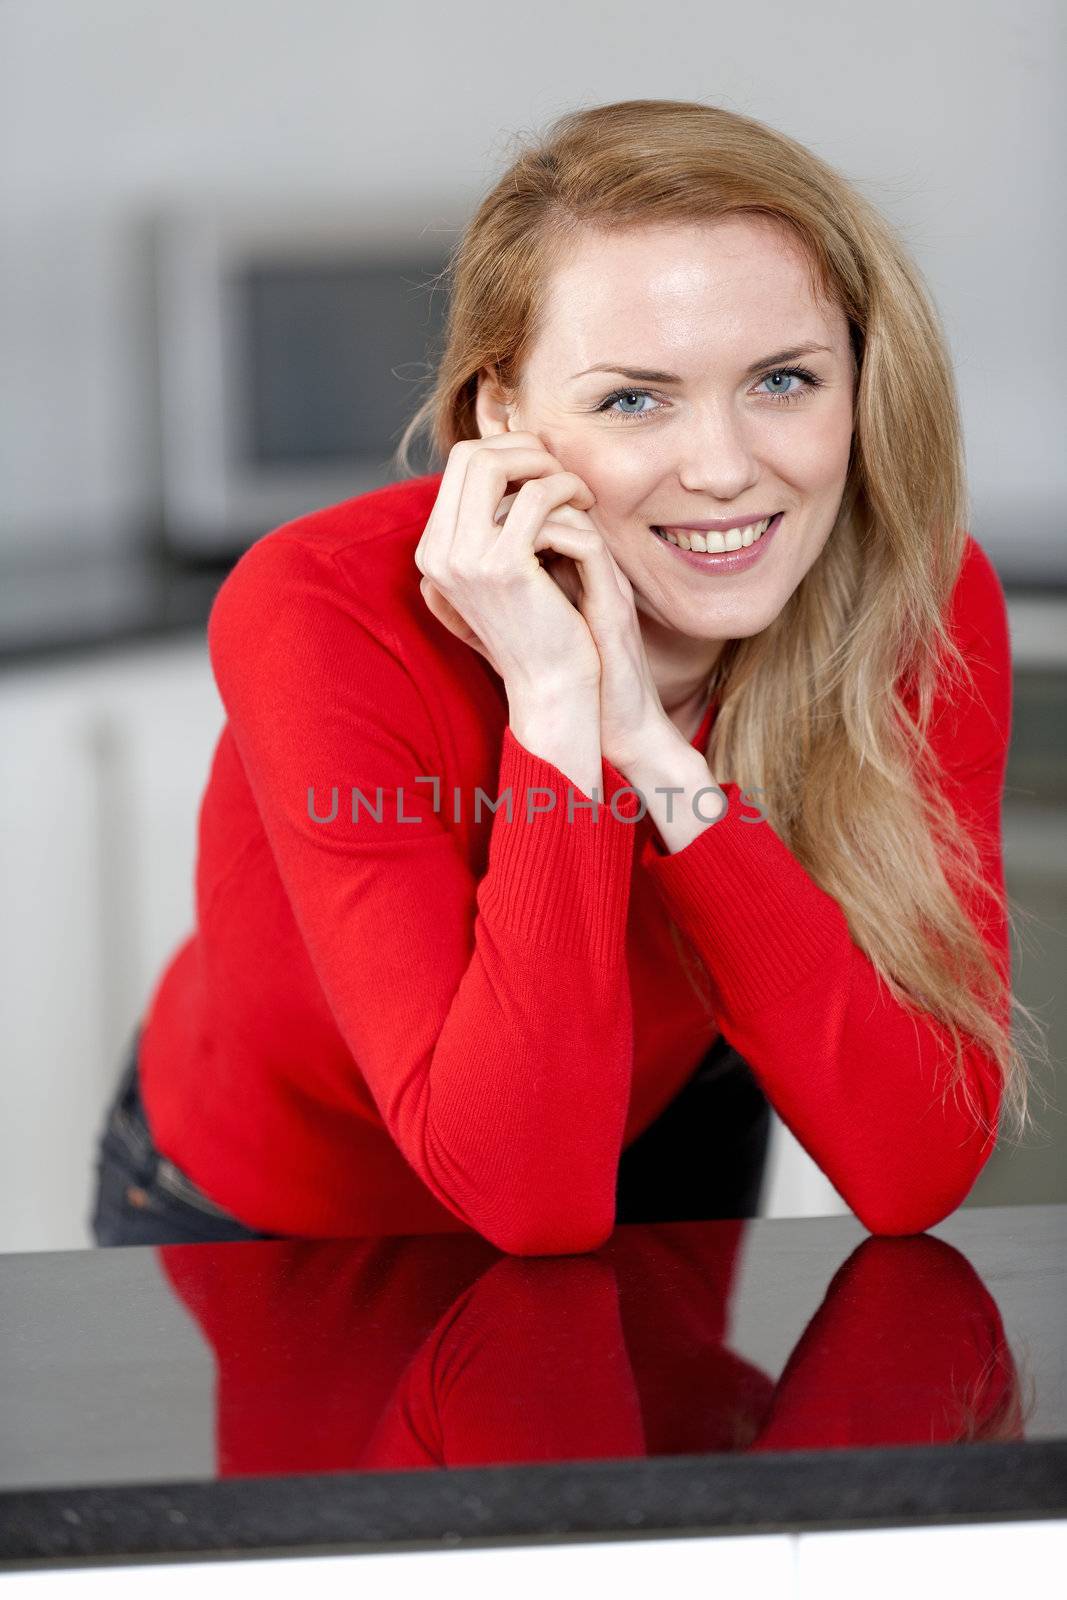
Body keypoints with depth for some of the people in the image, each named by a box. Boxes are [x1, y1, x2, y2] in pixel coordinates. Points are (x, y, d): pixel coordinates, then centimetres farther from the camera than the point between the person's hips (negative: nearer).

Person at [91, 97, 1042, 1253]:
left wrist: (650, 745, -36)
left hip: (658, 1150, 2)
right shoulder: (323, 621, -30)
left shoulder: (930, 606, -20)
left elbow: (922, 1171, -28)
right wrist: (552, 708, -40)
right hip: (261, 1231, -2)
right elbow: (533, 1199, -35)